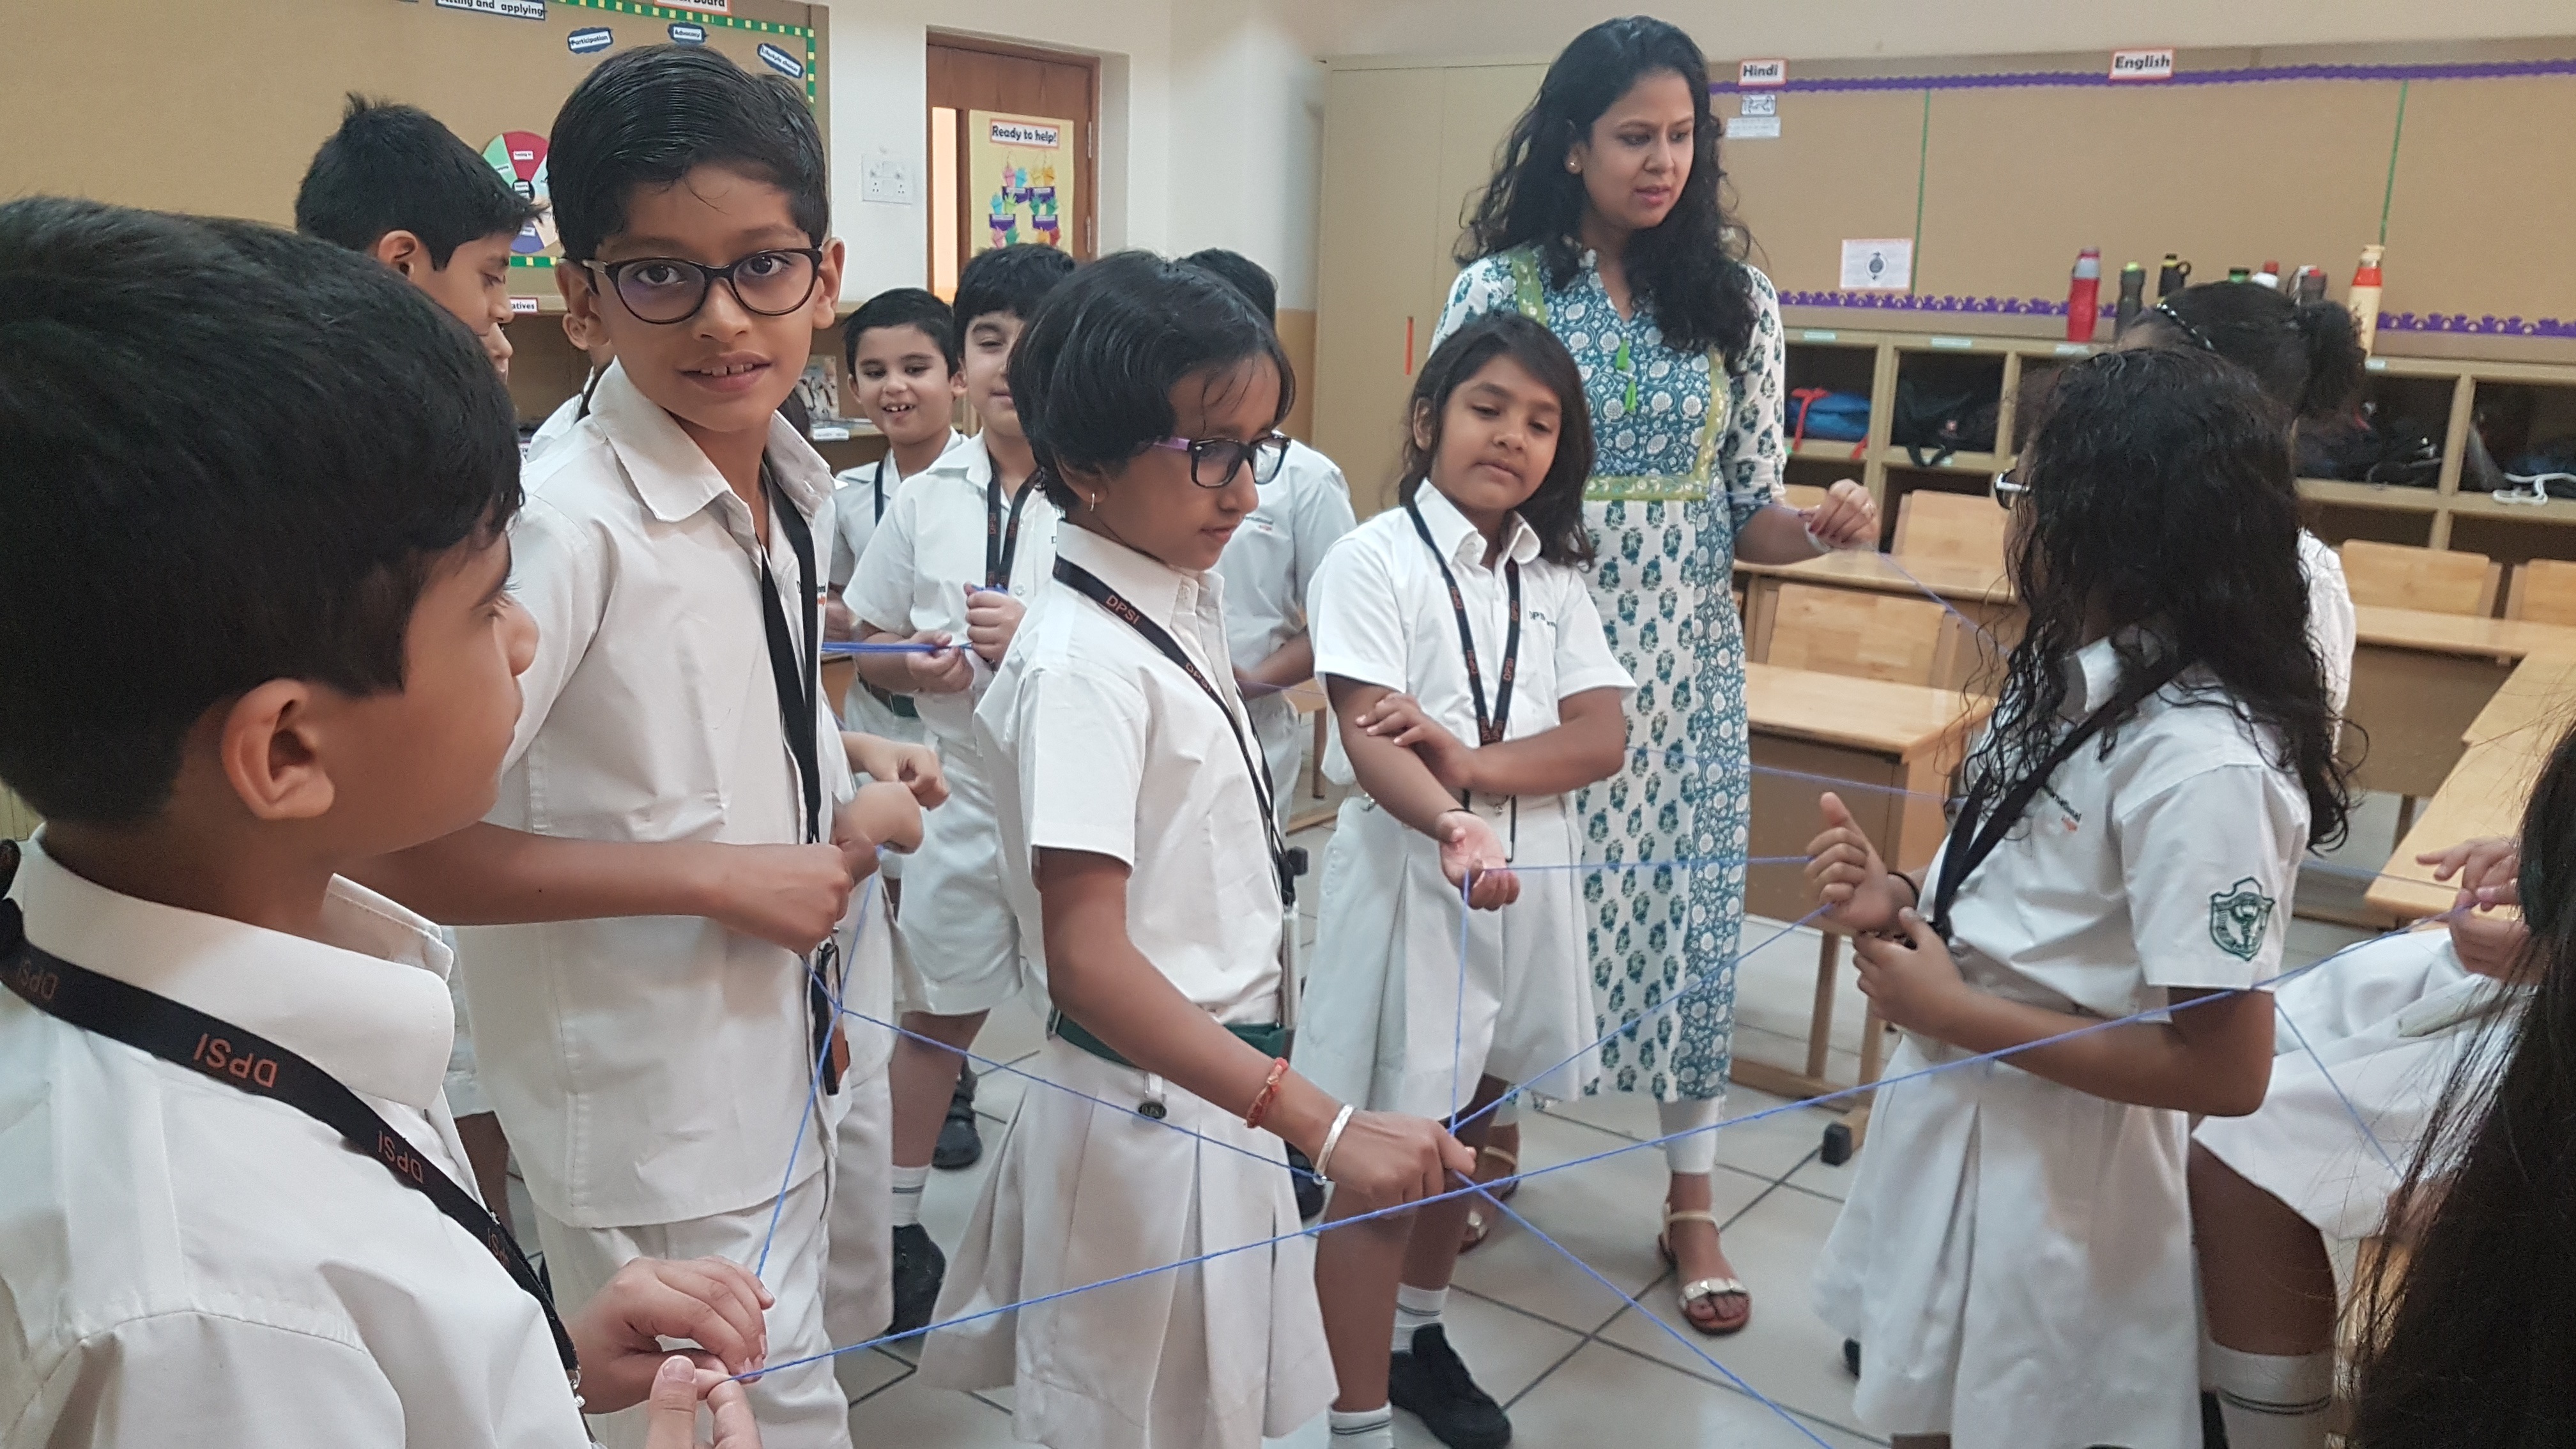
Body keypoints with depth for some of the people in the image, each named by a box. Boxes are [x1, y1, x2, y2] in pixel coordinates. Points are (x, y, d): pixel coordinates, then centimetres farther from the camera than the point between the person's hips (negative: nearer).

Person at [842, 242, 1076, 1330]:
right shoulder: (925, 498, 5)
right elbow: (870, 651, 13)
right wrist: (916, 667, -9)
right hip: (962, 794, 4)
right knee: (934, 1013, 16)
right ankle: (901, 1223, 35)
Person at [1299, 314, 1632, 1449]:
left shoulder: (1554, 575, 8)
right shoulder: (1374, 560, -9)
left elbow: (1603, 738, -3)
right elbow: (1369, 742, -20)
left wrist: (1474, 764, -19)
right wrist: (1453, 829, -38)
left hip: (1529, 875, 6)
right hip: (1411, 873, -6)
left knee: (1465, 1127, 20)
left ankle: (1419, 1336, 41)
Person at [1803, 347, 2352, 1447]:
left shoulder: (2204, 764, -27)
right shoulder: (2081, 673, 2)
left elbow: (2226, 1072, -25)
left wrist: (1954, 1012, -21)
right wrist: (1903, 905, -6)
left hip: (2049, 1172, -8)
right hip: (1951, 1119, 8)